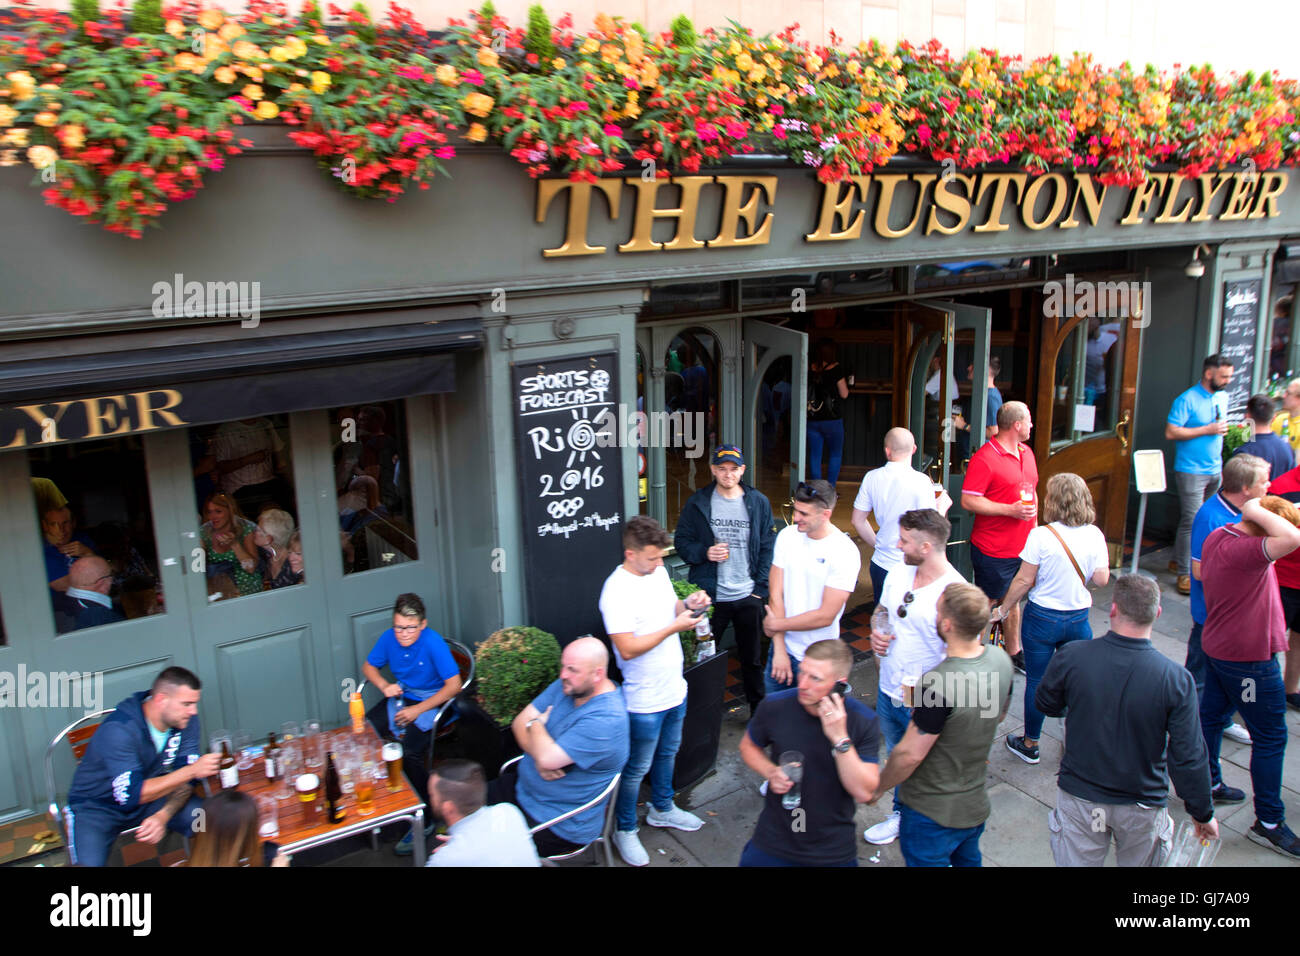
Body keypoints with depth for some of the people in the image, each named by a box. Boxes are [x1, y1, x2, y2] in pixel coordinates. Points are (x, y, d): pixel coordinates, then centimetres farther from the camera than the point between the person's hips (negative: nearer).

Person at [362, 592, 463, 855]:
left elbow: (454, 685, -20)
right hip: (400, 697, 6)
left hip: (431, 703, -6)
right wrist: (384, 685, -9)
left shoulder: (434, 643, -21)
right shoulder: (389, 638, -4)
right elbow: (368, 666, 13)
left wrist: (418, 710, -21)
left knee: (407, 752, -27)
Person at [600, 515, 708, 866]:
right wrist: (675, 627, -27)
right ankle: (625, 830, 29)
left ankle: (662, 809, 48)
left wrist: (688, 604, -7)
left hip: (674, 689, 8)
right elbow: (627, 648, -29)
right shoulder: (617, 591, -26)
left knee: (667, 753, 27)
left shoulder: (658, 571, -1)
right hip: (645, 700, -8)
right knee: (637, 769, 9)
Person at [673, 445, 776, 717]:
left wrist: (760, 588, -3)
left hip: (748, 596, 1)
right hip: (710, 596, -1)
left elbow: (768, 548, 4)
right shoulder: (697, 503, -1)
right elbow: (681, 541, 4)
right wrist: (704, 552, -16)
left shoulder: (759, 502, 2)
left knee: (752, 658, 14)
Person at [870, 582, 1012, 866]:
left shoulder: (939, 685, -36)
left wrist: (877, 787, -9)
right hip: (976, 804, 7)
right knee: (968, 860, 29)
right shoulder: (1001, 660, -11)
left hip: (932, 813, -7)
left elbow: (910, 754, -26)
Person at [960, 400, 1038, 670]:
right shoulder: (984, 458, -18)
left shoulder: (1027, 453, 10)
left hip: (1023, 546, 8)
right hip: (993, 550, -8)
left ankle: (1013, 653, 34)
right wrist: (1010, 510, -23)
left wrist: (1033, 514, 13)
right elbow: (968, 501, -21)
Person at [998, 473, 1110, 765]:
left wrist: (1002, 609, 0)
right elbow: (1101, 579, -3)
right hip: (1079, 618, 3)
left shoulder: (1041, 536, -17)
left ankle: (1030, 744, 23)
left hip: (1042, 618, -3)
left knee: (1036, 681, 10)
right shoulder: (1094, 535, -6)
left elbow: (1024, 580, -12)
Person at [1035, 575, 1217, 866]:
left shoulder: (1071, 656, -21)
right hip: (1143, 807, 0)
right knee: (1137, 862, 25)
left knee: (1077, 861, 18)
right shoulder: (1176, 679, -22)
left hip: (1079, 797, 0)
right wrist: (1203, 813, 1)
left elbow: (1045, 705, -1)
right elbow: (1188, 759, -15)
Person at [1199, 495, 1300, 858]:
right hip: (1248, 658, -10)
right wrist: (1256, 511, -33)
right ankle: (1268, 822, 12)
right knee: (1270, 738, 3)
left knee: (1212, 715, 23)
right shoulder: (1242, 552, -31)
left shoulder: (1218, 536, -1)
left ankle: (1207, 782, 41)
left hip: (1218, 647, 10)